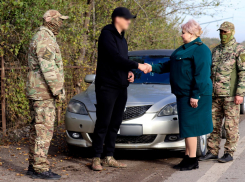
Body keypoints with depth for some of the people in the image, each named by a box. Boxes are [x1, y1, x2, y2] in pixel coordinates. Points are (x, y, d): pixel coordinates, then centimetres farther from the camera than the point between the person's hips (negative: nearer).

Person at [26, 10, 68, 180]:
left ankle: (34, 165, 18)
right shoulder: (44, 39, -14)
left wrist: (56, 89, 22)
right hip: (43, 93, -11)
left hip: (38, 93, 11)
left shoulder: (44, 38, 20)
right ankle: (41, 168, -7)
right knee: (44, 129, -9)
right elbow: (48, 68, -21)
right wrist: (58, 90, -19)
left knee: (37, 129, 12)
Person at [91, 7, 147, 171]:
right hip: (107, 87, -8)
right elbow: (115, 58, -20)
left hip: (121, 88, 8)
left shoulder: (121, 38, 17)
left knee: (115, 124, 8)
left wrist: (129, 71, 3)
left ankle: (109, 158, 14)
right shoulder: (107, 35, -10)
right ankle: (96, 158, 0)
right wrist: (137, 66, -18)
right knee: (103, 123, -6)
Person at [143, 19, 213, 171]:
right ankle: (188, 158, 17)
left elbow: (202, 75, -19)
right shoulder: (184, 49, 18)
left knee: (190, 126, -7)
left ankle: (192, 160, -2)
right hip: (183, 94, 10)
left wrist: (195, 95, -22)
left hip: (193, 95, -10)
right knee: (187, 126, 11)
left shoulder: (200, 50, -13)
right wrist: (153, 68, 14)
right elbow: (169, 65, 23)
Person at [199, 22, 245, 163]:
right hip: (215, 95, 6)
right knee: (214, 124, 8)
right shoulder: (216, 51, 16)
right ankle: (212, 151, 15)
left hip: (231, 96, -6)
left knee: (231, 125, -1)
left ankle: (229, 153, 7)